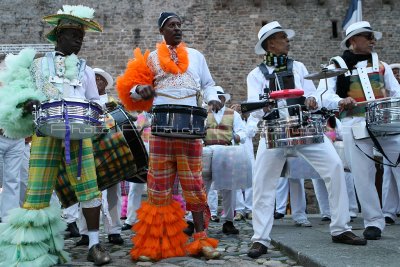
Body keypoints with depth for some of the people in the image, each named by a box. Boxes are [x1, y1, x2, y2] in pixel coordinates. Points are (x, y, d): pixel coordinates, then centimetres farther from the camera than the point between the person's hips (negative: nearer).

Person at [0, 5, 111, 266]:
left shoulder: (86, 70, 19)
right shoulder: (39, 64, 14)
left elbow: (95, 103, 19)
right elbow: (22, 93, 13)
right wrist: (27, 103, -11)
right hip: (46, 134, -1)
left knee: (88, 188, -5)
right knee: (37, 192, -4)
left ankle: (94, 244, 4)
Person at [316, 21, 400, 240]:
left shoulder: (381, 65, 19)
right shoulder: (337, 66, 6)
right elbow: (323, 94, -5)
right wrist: (340, 102, -26)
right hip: (355, 126, -3)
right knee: (364, 176, -1)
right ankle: (374, 222, 10)